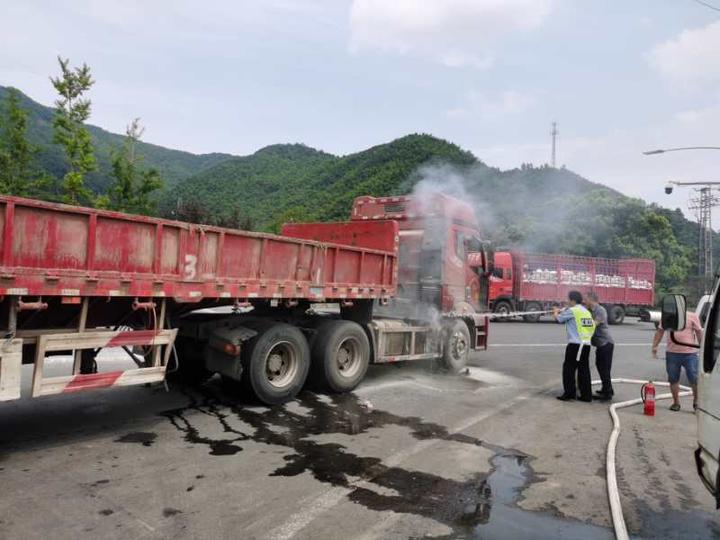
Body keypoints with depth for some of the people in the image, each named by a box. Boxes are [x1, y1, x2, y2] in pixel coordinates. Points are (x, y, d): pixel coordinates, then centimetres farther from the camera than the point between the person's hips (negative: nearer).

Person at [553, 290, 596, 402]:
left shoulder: (572, 311, -9)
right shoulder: (586, 312, 15)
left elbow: (558, 318, 0)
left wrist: (555, 312, 25)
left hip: (575, 344, -7)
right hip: (586, 344, 8)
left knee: (568, 369, 3)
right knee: (584, 370, 12)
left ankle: (569, 394, 6)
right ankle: (586, 395, 15)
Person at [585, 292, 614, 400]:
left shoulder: (600, 310, -16)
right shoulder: (590, 310, 11)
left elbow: (594, 324, -25)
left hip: (606, 343, -9)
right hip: (600, 344, 9)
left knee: (604, 369, -4)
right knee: (600, 366, 18)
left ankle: (607, 393, 5)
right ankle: (606, 389, 31)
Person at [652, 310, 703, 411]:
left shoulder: (692, 316, 0)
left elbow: (699, 332, 2)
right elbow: (660, 332, 10)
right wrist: (655, 346, 1)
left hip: (690, 354, -2)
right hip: (672, 353, 2)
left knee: (694, 379, 2)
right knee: (673, 379, 10)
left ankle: (696, 401, 24)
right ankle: (676, 402, 24)